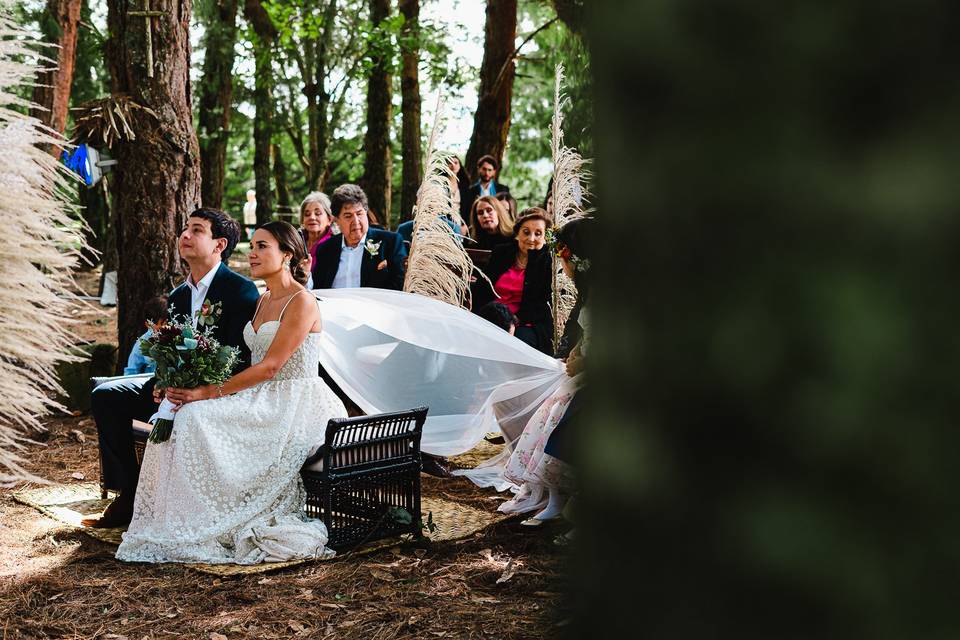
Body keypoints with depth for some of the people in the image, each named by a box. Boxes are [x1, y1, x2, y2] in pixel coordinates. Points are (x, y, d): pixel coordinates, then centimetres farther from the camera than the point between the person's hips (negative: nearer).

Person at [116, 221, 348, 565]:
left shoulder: (302, 302, -11)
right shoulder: (262, 302, 17)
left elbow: (270, 367, -17)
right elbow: (253, 365, 13)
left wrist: (211, 392, -18)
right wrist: (202, 390, -2)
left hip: (294, 406, -8)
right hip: (263, 400, 8)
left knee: (198, 418, -24)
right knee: (187, 417, -11)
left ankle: (212, 527, -16)